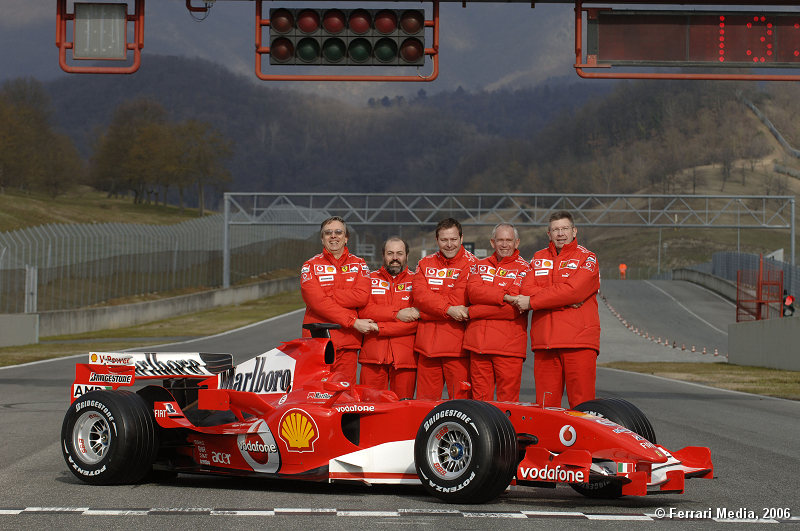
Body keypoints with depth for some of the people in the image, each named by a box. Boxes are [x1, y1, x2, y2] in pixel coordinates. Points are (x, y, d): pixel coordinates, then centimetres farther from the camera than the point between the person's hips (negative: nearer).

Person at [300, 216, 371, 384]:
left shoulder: (359, 264, 13)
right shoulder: (310, 266, 6)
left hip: (348, 343, 2)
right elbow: (317, 301, -8)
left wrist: (326, 294, -9)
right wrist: (353, 321, -12)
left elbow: (362, 297, -5)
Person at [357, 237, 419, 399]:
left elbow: (415, 320, -5)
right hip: (373, 355, 1)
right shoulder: (371, 279, 15)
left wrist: (380, 328, -10)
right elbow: (363, 310, -2)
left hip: (404, 357, -1)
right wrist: (396, 314, -12)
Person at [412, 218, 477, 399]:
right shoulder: (425, 264, 13)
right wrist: (448, 309, -18)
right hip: (427, 342, 4)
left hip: (457, 344, -4)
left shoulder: (470, 264, 0)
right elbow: (420, 294, -3)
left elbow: (458, 299, -10)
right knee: (425, 400, 6)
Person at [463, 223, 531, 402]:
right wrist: (505, 297, -13)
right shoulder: (480, 266, 19)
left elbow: (514, 308, -9)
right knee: (480, 397, 3)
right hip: (478, 342, 4)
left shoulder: (525, 269, 4)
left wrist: (472, 312, -6)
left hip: (509, 345, -3)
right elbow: (473, 291, -1)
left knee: (508, 399, -5)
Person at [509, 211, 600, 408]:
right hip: (544, 341, 4)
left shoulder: (587, 259, 4)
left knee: (581, 404, -7)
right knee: (545, 404, 2)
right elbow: (526, 290, 2)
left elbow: (573, 291, -12)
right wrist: (565, 300, -11)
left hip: (579, 340, -4)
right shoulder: (539, 258, 18)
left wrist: (532, 301, -9)